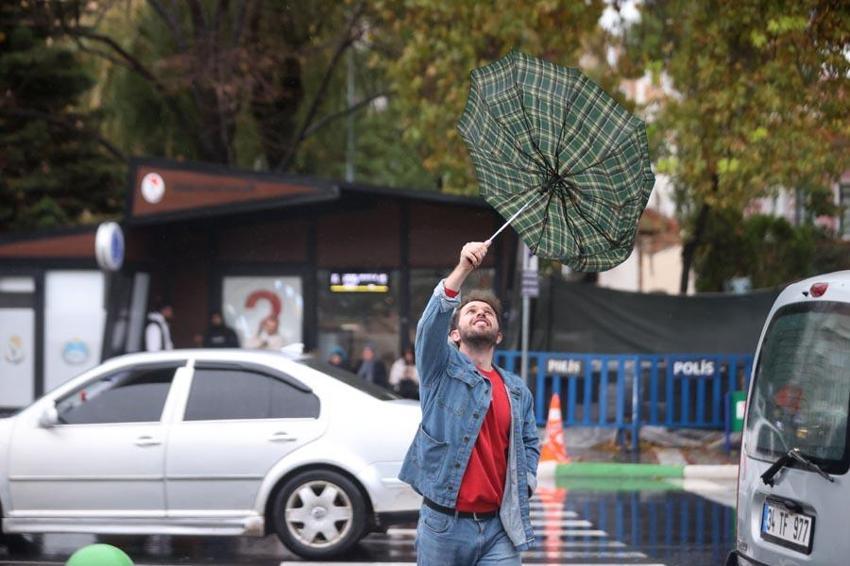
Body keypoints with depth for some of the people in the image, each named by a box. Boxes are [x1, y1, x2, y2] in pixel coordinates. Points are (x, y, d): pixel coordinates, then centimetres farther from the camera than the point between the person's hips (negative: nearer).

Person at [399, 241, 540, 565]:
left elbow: (529, 443, 24)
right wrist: (463, 270, -28)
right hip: (444, 524, -3)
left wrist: (525, 484, 4)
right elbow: (431, 323, -16)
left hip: (499, 526, 3)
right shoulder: (442, 368, 3)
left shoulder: (516, 389, 15)